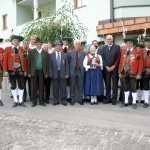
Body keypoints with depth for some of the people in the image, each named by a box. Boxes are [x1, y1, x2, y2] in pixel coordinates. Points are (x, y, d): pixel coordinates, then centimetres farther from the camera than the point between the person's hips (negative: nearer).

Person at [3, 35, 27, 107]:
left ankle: (20, 101, 15)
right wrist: (5, 70, -9)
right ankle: (15, 101, 18)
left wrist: (25, 70, 2)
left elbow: (24, 60, 5)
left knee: (21, 86, 4)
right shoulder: (7, 49, -1)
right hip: (11, 70, -1)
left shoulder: (22, 49, 5)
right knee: (13, 86, 8)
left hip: (20, 70, 2)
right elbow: (4, 60, -3)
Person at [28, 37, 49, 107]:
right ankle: (34, 101, 11)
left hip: (42, 72, 1)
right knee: (33, 87, 3)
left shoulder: (45, 53, 6)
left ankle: (41, 101, 14)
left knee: (41, 87, 6)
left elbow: (47, 63, 6)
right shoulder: (31, 52, 2)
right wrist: (29, 72, -5)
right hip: (33, 71, -1)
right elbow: (29, 63, 0)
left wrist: (46, 73, 1)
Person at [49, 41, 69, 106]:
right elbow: (50, 65, 3)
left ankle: (63, 100, 15)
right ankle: (56, 100, 17)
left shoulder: (65, 55, 6)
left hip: (62, 74, 0)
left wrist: (67, 74, -2)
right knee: (55, 88, 6)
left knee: (63, 88, 5)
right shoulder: (51, 55, 5)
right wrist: (50, 74, -5)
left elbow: (67, 65, 5)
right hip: (54, 74, 0)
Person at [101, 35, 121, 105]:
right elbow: (102, 58, 6)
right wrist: (106, 67, -6)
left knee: (115, 84, 1)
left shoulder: (117, 47, 2)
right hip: (106, 69, 2)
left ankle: (114, 99, 7)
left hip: (114, 68, -2)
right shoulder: (104, 48, 11)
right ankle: (108, 98, 12)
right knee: (107, 84, 5)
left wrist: (113, 66, -10)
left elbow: (118, 58, -3)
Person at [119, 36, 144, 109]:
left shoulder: (138, 51, -2)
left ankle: (134, 103, 12)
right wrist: (120, 72, 4)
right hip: (124, 73, 4)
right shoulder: (123, 51, 11)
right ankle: (126, 102, 22)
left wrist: (139, 74, -11)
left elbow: (141, 63, -6)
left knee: (133, 88, 2)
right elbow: (121, 62, 9)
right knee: (126, 88, 12)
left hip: (133, 73, -4)